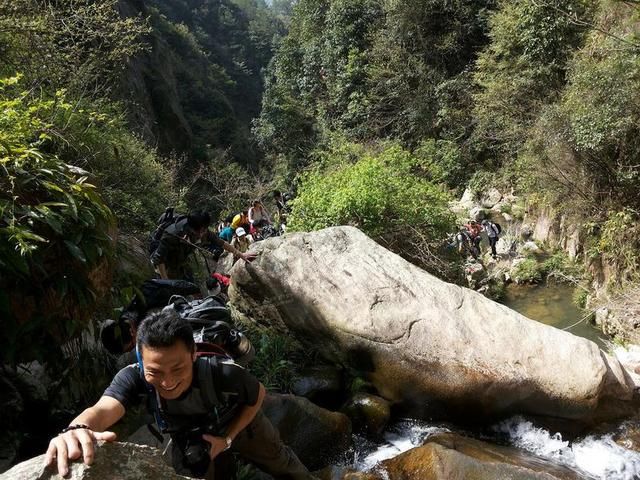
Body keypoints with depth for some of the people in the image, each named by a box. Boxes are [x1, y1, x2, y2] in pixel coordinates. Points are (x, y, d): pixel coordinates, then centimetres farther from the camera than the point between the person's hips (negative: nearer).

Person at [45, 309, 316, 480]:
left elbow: (258, 395, -20)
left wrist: (227, 440, -26)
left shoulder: (225, 375, -42)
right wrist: (77, 430, -84)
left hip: (239, 425, 0)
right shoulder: (133, 379, -39)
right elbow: (102, 410, -61)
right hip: (186, 440, 0)